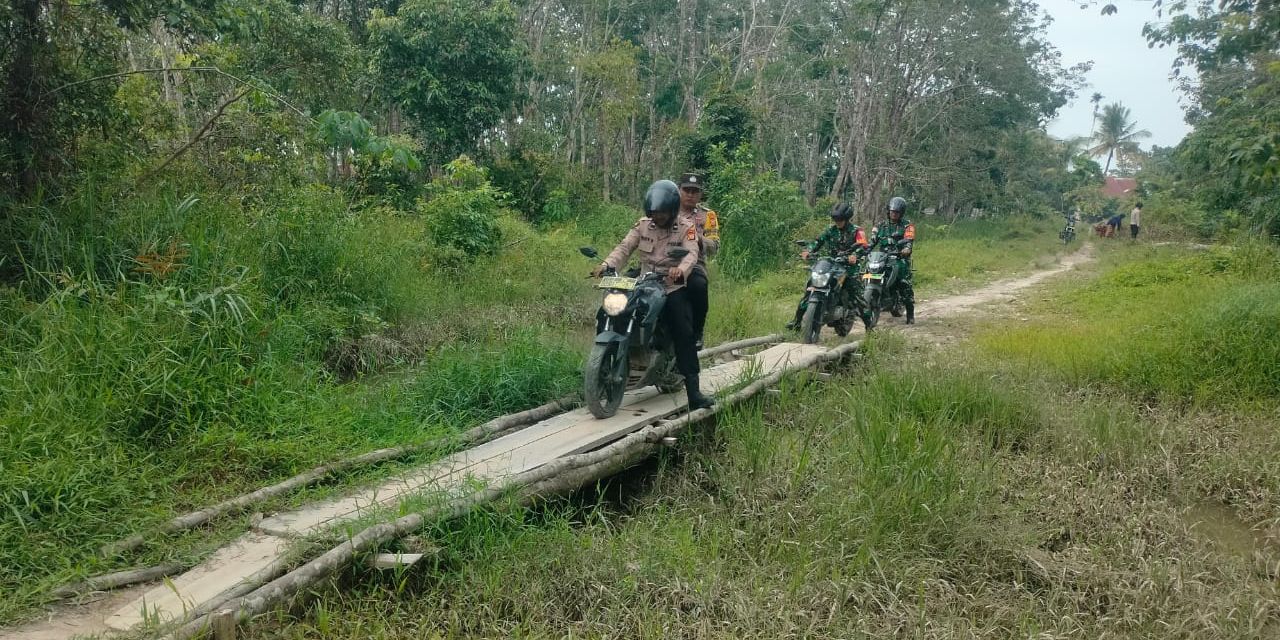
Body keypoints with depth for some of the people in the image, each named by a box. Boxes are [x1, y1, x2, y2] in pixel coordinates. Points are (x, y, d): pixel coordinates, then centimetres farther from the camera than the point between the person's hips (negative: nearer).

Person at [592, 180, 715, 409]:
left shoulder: (685, 229, -2)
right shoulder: (642, 225, 8)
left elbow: (692, 253, -18)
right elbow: (624, 247, -1)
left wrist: (681, 269, -41)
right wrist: (607, 264, -21)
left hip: (674, 289, -4)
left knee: (684, 335, -16)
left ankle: (693, 391, -17)